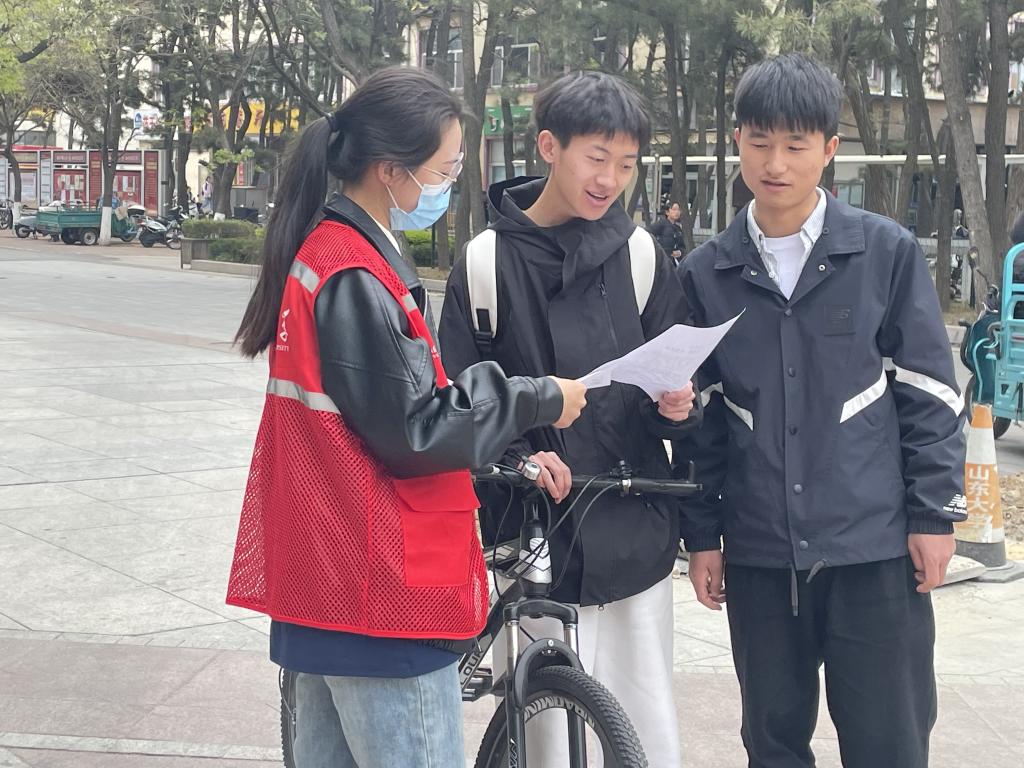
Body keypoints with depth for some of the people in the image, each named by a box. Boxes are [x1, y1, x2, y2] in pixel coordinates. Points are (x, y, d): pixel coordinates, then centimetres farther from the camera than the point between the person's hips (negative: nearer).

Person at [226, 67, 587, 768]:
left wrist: (511, 446, 7)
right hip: (382, 586, -10)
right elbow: (415, 431, -19)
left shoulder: (323, 251, 12)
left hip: (324, 577, 10)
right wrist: (539, 400, -8)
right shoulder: (357, 278, -19)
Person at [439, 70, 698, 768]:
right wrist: (516, 456, -16)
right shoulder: (489, 262, 1)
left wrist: (675, 407, -14)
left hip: (635, 537, 2)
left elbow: (677, 378, 8)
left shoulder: (642, 256, 6)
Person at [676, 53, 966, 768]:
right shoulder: (706, 273, 5)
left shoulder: (888, 252, -3)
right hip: (759, 555, 3)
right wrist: (702, 533, 8)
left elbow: (930, 392, 0)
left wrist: (935, 513, -4)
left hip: (875, 548, -2)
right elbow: (702, 415, 9)